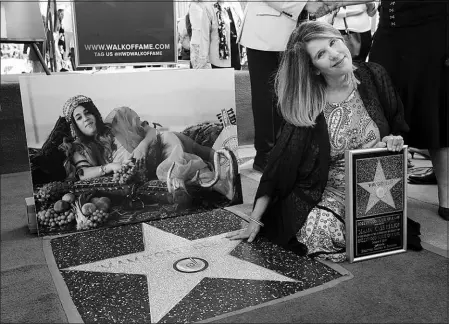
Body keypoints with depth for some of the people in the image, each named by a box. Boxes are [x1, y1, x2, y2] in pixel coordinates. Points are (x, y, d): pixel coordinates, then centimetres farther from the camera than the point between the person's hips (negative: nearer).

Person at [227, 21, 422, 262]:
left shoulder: (373, 77, -4)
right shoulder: (305, 105, -11)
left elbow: (398, 128, 12)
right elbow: (280, 162, -10)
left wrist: (393, 142, -13)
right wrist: (255, 221, -11)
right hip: (330, 191, -2)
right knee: (321, 233, -31)